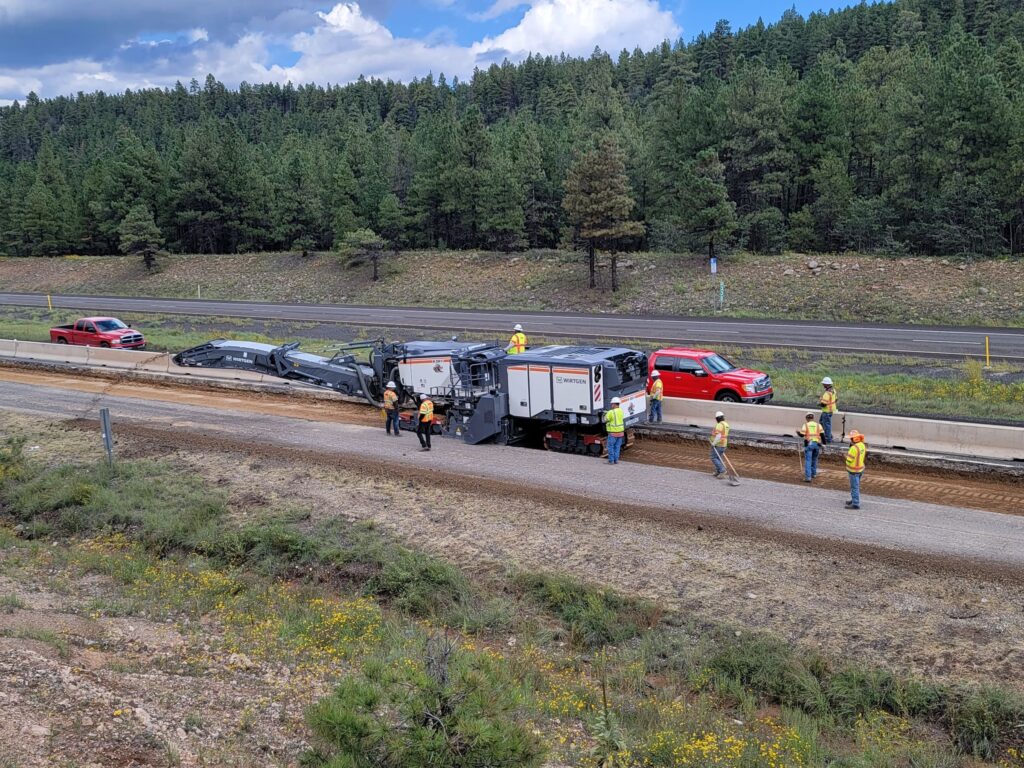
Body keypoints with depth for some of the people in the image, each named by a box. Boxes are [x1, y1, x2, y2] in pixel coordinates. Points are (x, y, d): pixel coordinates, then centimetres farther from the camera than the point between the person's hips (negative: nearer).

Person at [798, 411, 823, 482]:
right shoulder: (818, 425, 8)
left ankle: (808, 477, -12)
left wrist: (798, 432, 21)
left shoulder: (805, 425, 2)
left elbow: (802, 434, -1)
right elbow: (822, 435, 3)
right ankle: (813, 473, 33)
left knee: (808, 461, -4)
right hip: (817, 444, 3)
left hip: (809, 444, -3)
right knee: (814, 459, 23)